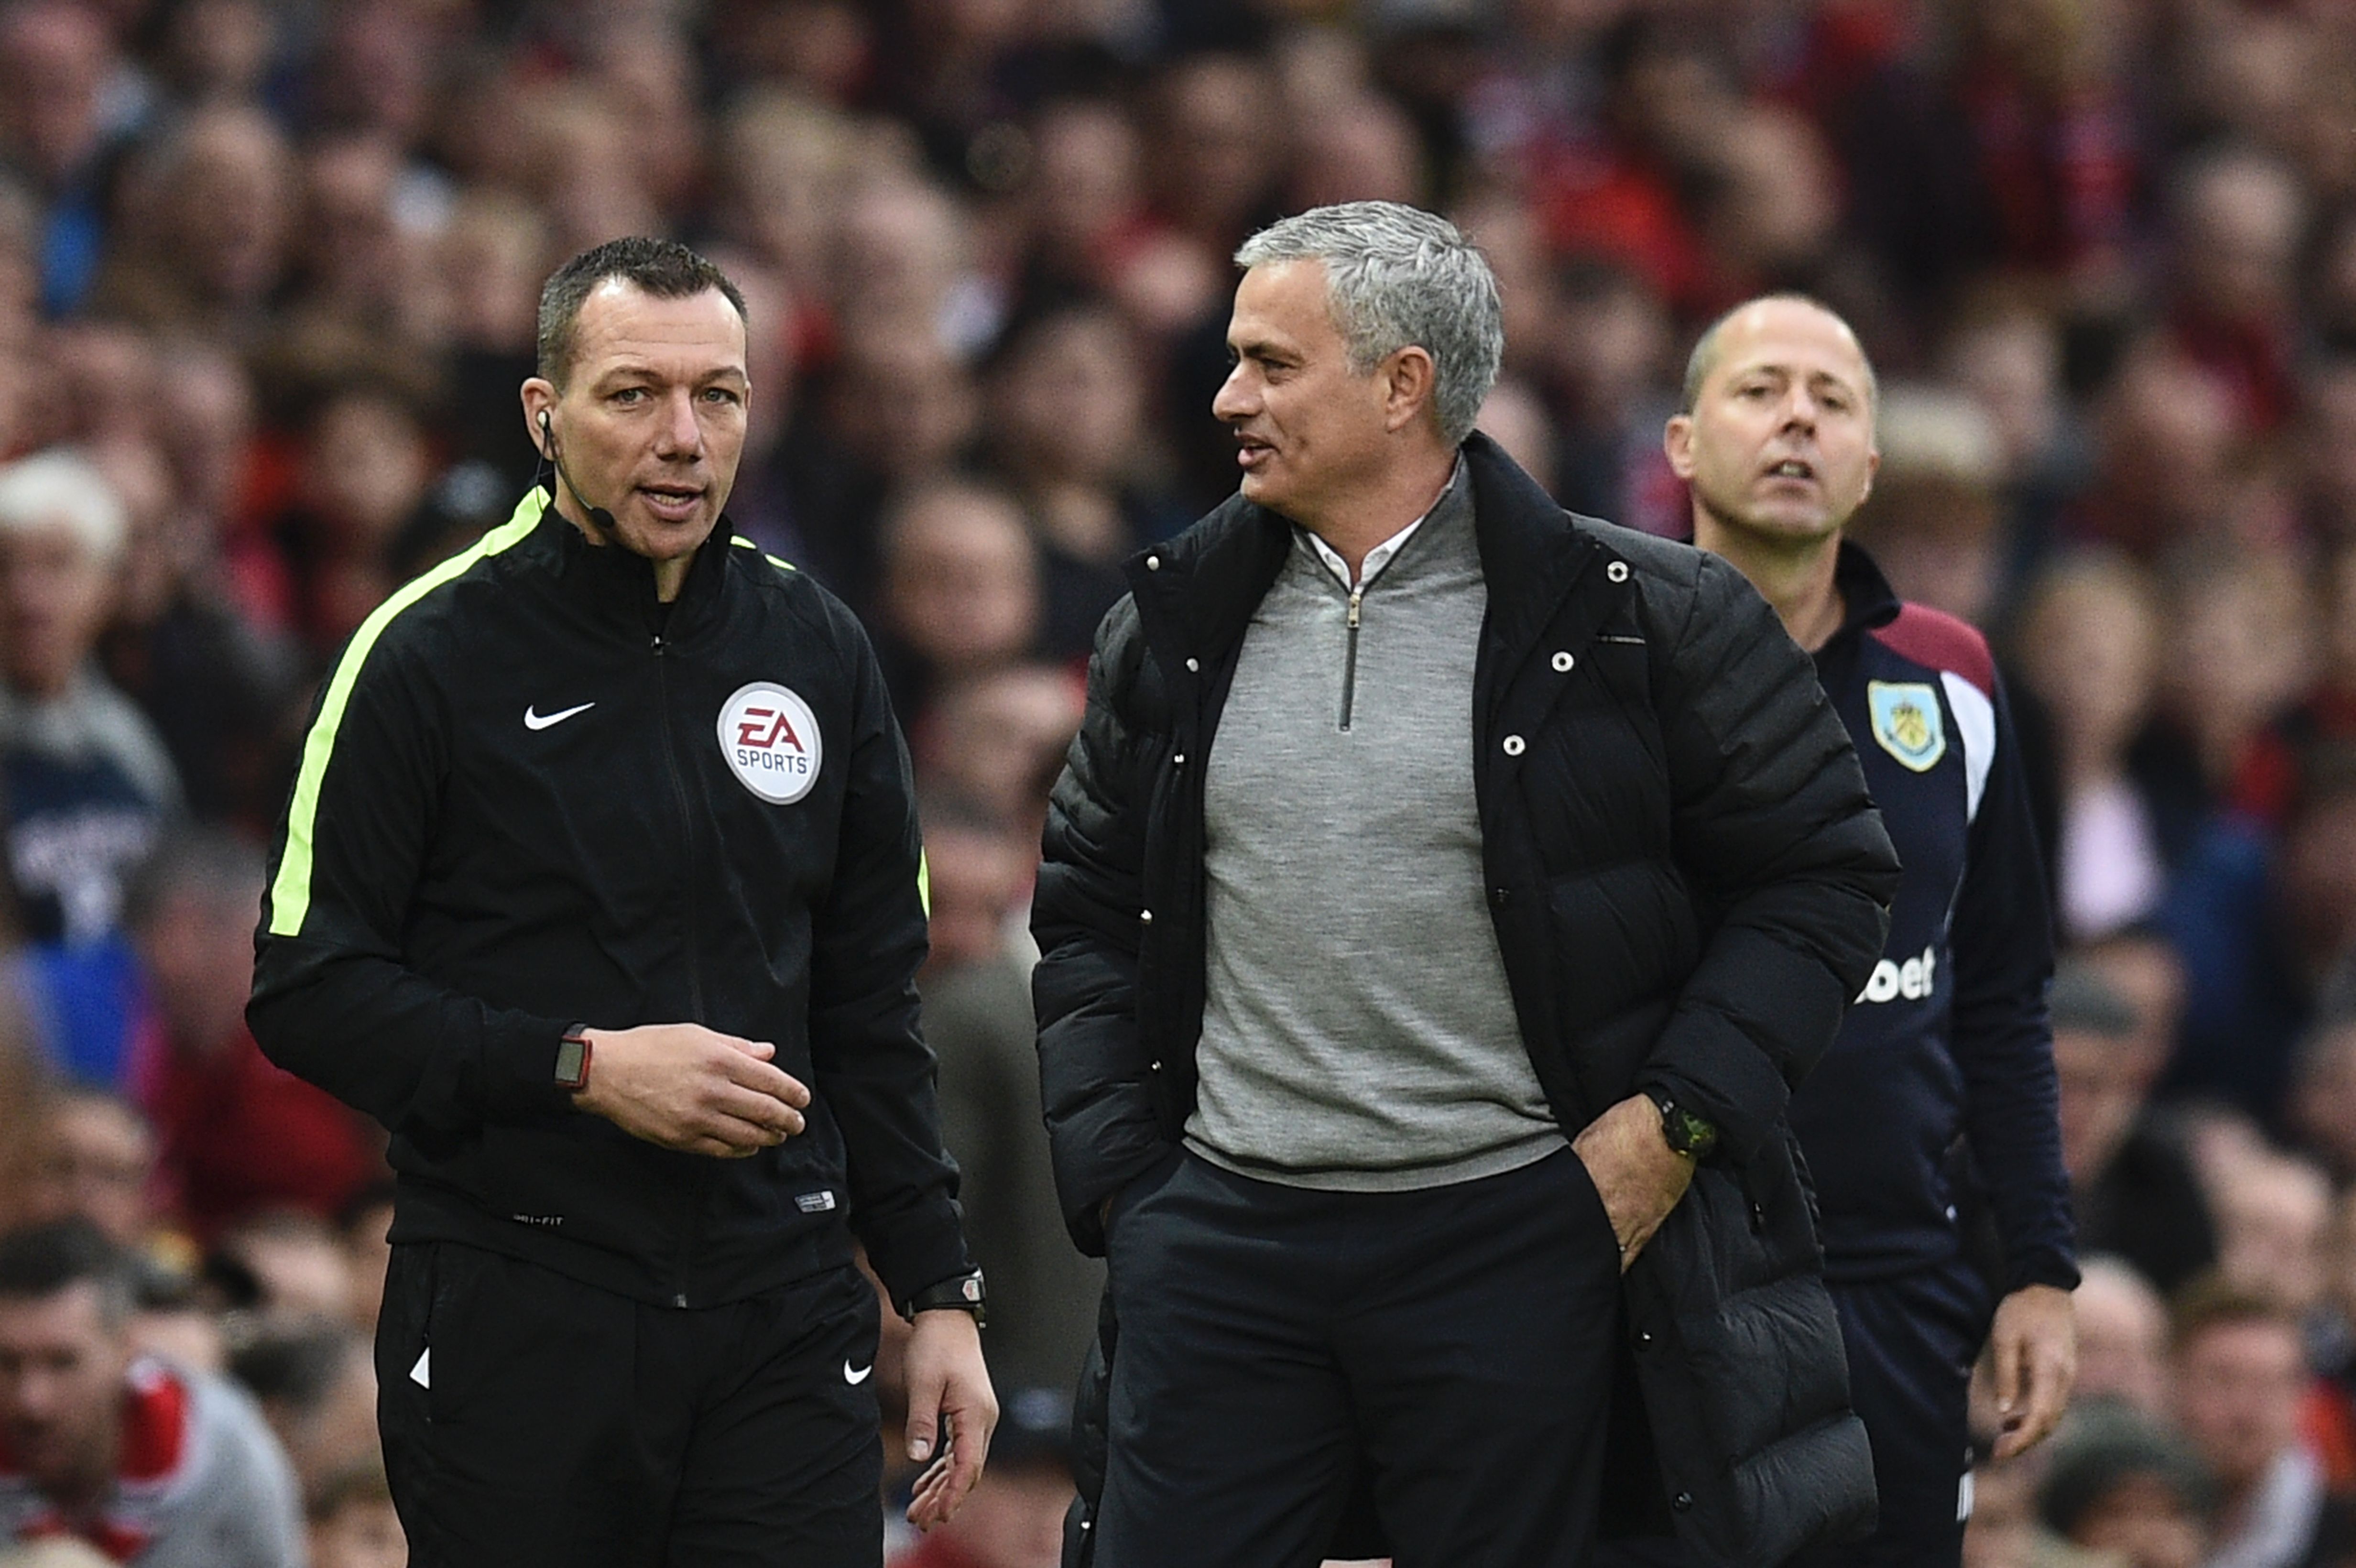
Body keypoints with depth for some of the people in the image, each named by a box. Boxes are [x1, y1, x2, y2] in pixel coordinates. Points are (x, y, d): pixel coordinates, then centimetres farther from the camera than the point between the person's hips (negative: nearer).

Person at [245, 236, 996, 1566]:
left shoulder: (816, 649, 10)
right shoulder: (433, 655, -4)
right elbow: (307, 993, -7)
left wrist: (940, 1292, 9)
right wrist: (582, 1067, -16)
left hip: (786, 1312, 3)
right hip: (515, 1327, -3)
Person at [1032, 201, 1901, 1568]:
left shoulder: (1637, 619, -3)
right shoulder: (1178, 623, 10)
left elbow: (1822, 874, 1)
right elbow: (1090, 908, 18)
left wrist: (1673, 1123, -7)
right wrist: (1115, 1171, 7)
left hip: (1521, 1241, -3)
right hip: (1220, 1238, 4)